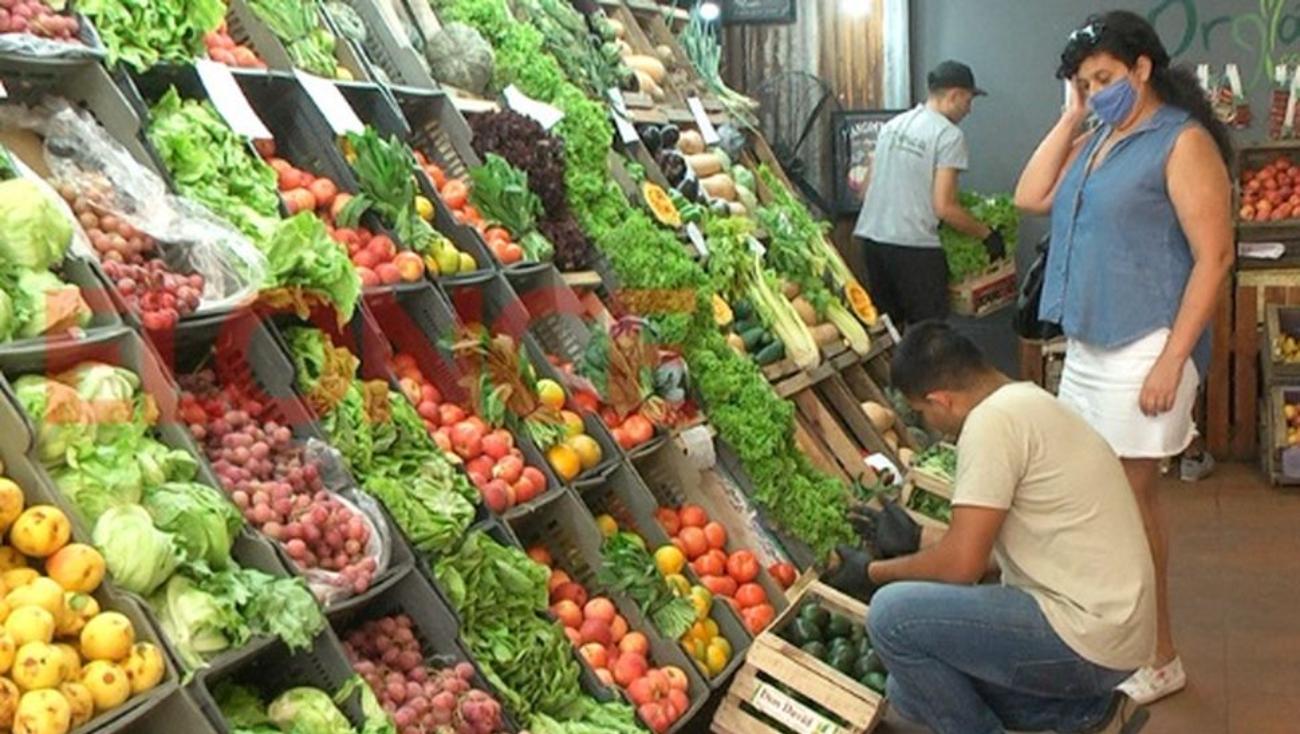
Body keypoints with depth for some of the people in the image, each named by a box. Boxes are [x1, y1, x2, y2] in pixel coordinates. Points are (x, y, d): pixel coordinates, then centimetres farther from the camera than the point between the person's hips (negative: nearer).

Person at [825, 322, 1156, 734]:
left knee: (893, 614, -16)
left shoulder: (992, 420, -18)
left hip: (1087, 637, -10)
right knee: (911, 691, 13)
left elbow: (962, 564, -19)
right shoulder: (1027, 403, 13)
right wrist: (914, 547, 23)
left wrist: (875, 571, -3)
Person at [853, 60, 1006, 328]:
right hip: (913, 246, -7)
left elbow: (867, 187, 16)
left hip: (871, 236, 7)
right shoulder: (949, 135, -8)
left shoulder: (893, 125, 12)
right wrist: (987, 235, -1)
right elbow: (944, 207, -13)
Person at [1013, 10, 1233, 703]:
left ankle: (1159, 656, 12)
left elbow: (1213, 257, -16)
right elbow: (1030, 198, 8)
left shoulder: (1183, 141, -11)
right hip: (1087, 345, 8)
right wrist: (1070, 117, 5)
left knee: (1131, 496, -2)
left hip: (1144, 348, -8)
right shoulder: (1095, 142, 14)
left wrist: (1172, 360, -20)